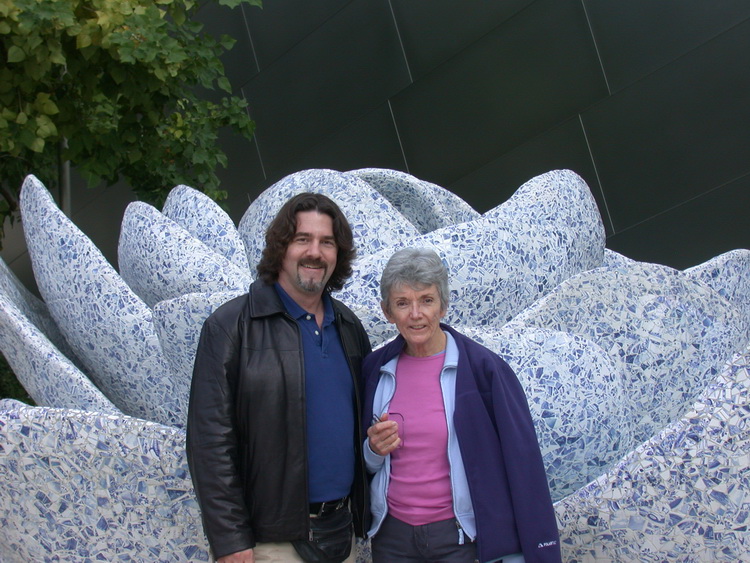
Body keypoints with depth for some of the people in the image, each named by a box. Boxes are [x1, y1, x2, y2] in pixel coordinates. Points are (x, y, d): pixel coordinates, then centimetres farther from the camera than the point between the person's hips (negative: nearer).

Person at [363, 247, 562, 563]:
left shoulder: (483, 368, -11)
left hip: (460, 538, -3)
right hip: (391, 535, 4)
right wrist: (374, 450, -11)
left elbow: (523, 463, -10)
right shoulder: (375, 369, 0)